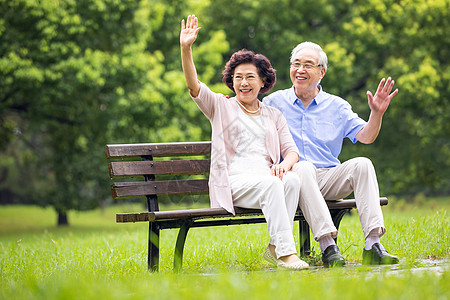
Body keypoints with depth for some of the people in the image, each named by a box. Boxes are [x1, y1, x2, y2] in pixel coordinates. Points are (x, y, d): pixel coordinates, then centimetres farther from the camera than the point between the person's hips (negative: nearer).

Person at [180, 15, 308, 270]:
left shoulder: (274, 116, 24)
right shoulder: (221, 107, 17)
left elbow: (291, 150, 15)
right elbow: (194, 86, 0)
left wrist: (285, 164, -10)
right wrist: (186, 49, -15)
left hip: (266, 179, 3)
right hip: (234, 181, -3)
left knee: (292, 180, -32)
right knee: (271, 185, -35)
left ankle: (276, 248, -30)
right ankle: (286, 253, -42)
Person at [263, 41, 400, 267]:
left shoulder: (337, 106, 16)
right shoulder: (273, 103, 13)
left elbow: (365, 136, 6)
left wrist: (377, 113, -12)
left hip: (329, 180, 2)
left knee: (362, 164, -26)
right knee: (303, 167, -37)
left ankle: (373, 244, -36)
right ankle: (327, 246, -46)